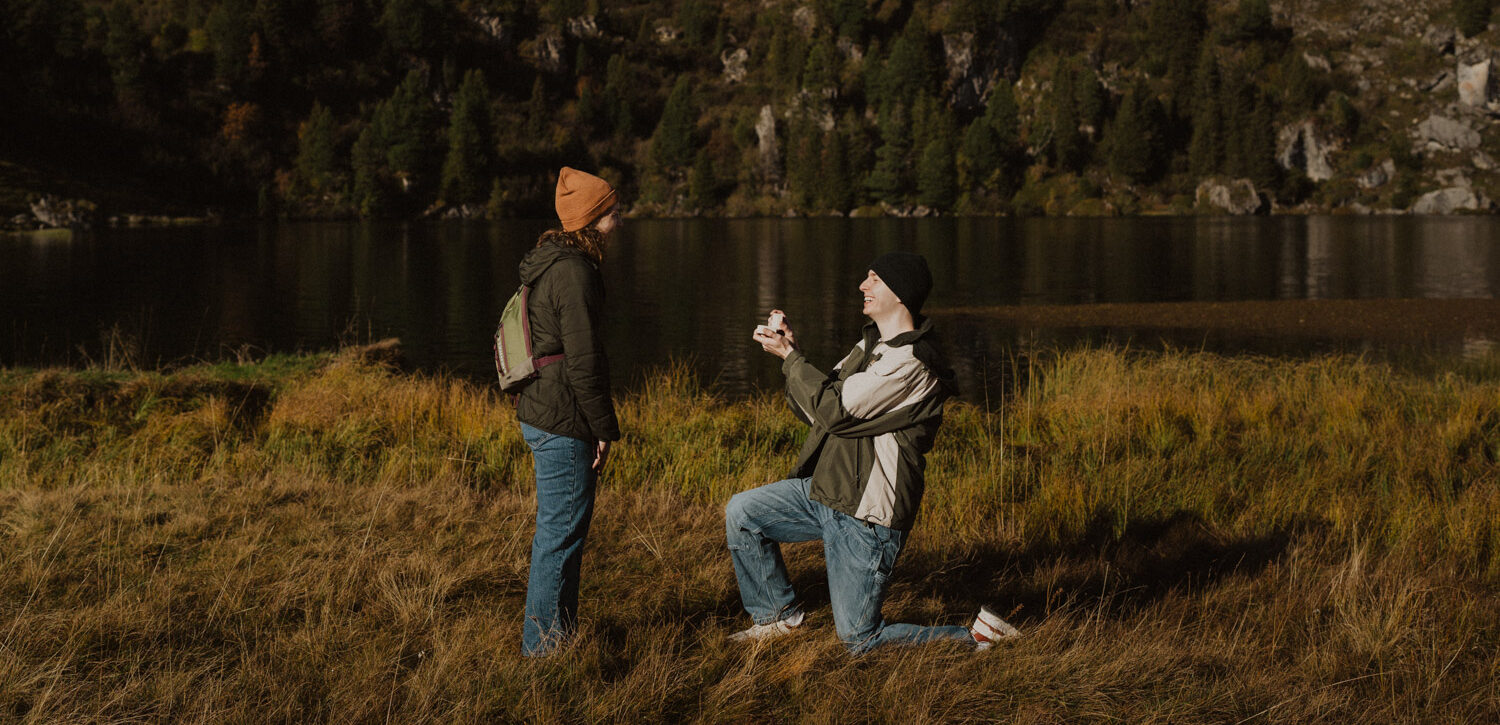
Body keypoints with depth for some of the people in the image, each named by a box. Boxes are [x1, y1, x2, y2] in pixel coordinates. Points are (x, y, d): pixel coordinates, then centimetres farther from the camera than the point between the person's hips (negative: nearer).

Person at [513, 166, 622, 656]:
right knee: (561, 532, -4)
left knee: (560, 529, 18)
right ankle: (545, 644, 2)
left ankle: (556, 634, 28)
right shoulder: (574, 273, -17)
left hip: (540, 413, 11)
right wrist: (604, 428, -13)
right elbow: (584, 359, -20)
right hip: (562, 421, -11)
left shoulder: (550, 265, 16)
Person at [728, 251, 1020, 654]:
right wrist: (791, 350, -2)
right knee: (741, 512, 10)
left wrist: (789, 356, -13)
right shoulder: (872, 344, 10)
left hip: (865, 515, -9)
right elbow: (815, 411, 11)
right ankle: (780, 617, 25)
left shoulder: (912, 364, -22)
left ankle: (975, 636, 8)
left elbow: (834, 409, -24)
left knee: (859, 640, -4)